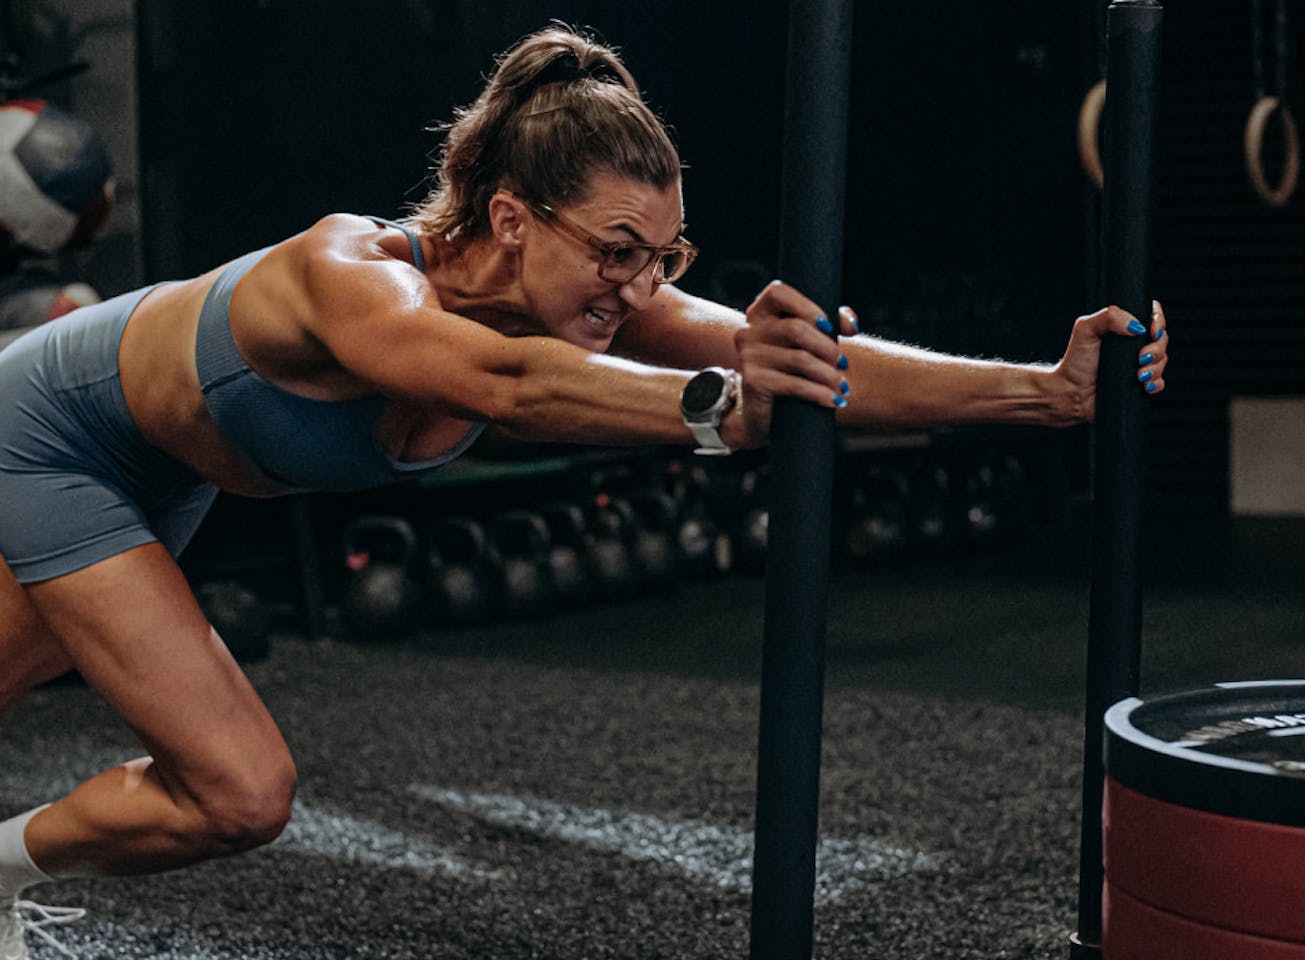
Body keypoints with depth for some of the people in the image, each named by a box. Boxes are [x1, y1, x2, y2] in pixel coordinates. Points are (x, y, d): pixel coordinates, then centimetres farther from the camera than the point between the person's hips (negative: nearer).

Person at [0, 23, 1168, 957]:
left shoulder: (593, 298, -26)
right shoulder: (352, 274, -43)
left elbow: (826, 364, -35)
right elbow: (507, 381, -66)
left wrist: (1047, 387, -45)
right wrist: (719, 407, -79)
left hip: (161, 463, 7)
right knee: (241, 792, -12)